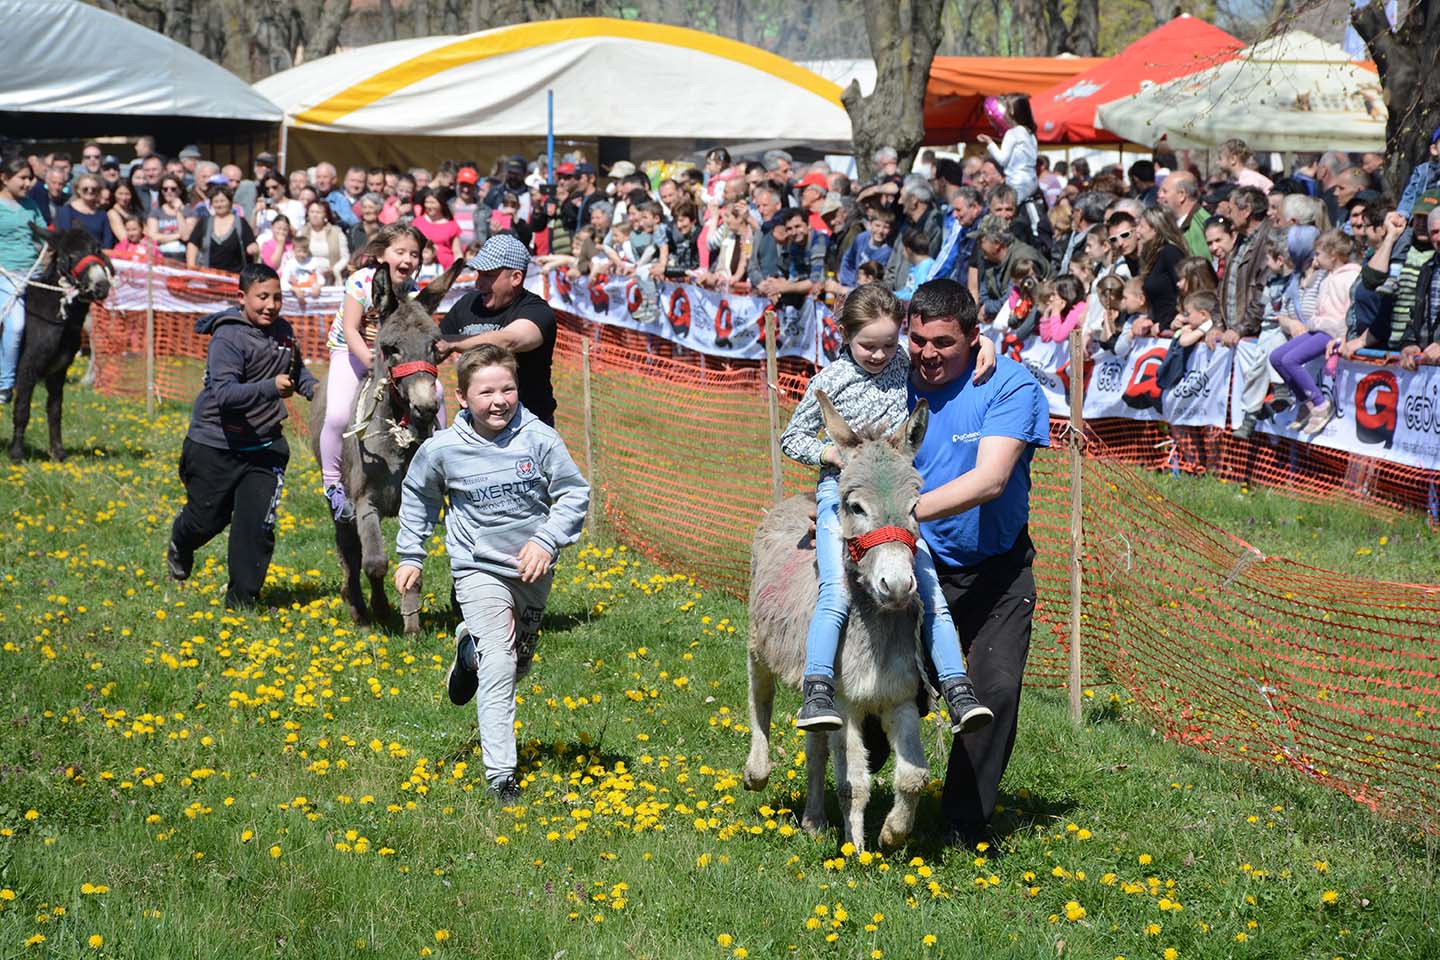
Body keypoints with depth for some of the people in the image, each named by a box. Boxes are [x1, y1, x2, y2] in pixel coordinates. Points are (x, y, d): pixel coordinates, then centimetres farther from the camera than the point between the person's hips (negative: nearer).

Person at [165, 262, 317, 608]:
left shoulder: (283, 331, 4)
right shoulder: (228, 337, -19)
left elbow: (296, 369, 24)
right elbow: (224, 394, -30)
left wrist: (313, 388, 4)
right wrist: (271, 388, -43)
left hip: (264, 446, 5)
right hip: (215, 446, -5)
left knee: (257, 524, -6)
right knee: (207, 519, 11)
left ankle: (241, 599, 7)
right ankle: (180, 548, 47)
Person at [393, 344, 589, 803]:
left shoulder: (539, 438, -13)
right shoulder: (443, 449, -12)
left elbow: (574, 492, -5)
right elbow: (417, 497, 8)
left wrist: (546, 541, -17)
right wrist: (410, 555, 9)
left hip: (533, 569, 3)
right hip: (479, 570, -3)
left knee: (520, 660, 20)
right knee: (499, 667, -16)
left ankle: (470, 652, 56)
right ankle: (501, 777, -15)